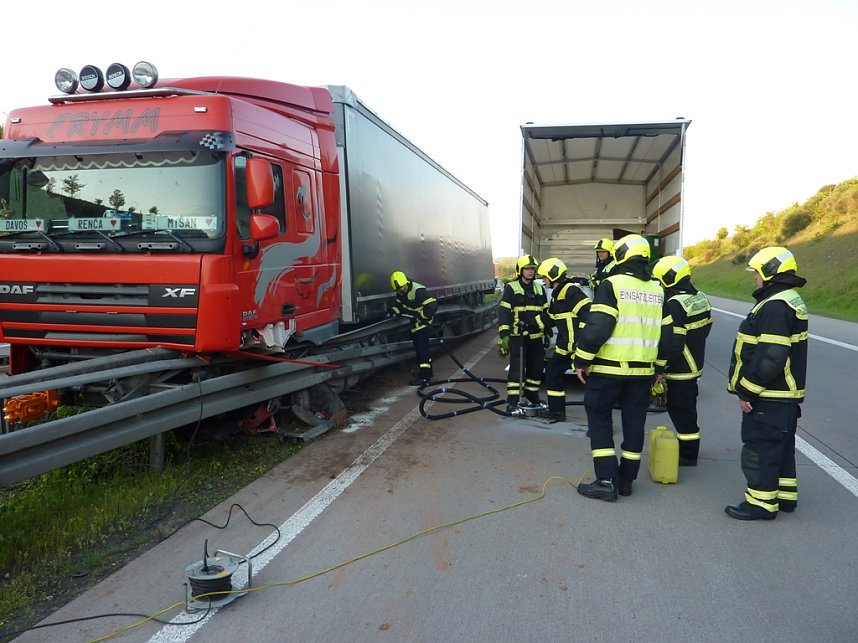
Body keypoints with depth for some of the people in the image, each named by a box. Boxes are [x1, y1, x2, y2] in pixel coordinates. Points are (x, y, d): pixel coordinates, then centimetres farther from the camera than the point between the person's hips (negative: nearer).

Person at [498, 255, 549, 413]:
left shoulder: (539, 289, 14)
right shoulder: (511, 288, -4)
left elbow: (546, 313, 20)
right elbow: (503, 312, -10)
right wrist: (504, 335, -18)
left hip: (536, 337, 6)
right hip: (517, 336, -6)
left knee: (536, 368, 11)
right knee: (517, 369, -10)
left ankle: (531, 397, 28)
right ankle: (512, 403, -6)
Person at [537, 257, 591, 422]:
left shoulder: (570, 291, -15)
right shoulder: (557, 294, 17)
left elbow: (588, 312, -24)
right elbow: (551, 318, 26)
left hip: (578, 346, -11)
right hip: (565, 346, 11)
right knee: (552, 372, 17)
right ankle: (556, 412, 26)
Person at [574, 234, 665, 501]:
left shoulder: (612, 285, -12)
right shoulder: (658, 291, 9)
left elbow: (598, 327, -20)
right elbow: (664, 333, 13)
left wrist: (582, 360, -10)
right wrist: (658, 368, 21)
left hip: (608, 368, -5)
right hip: (643, 370, 6)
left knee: (600, 420, 5)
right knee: (634, 423, 13)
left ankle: (606, 481, 2)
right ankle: (626, 479, 22)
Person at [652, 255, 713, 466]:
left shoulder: (675, 304, -23)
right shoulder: (700, 297, 7)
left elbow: (670, 342, -26)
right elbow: (706, 326, 18)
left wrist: (659, 367, -16)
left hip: (680, 369, -10)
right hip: (695, 364, 10)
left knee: (681, 411, 0)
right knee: (686, 407, 20)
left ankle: (688, 454, 9)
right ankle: (689, 448, 31)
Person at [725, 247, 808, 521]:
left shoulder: (775, 306, -22)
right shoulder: (790, 300, 13)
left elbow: (770, 358, -28)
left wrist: (746, 389, -20)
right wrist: (747, 387, 18)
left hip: (768, 396, -11)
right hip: (784, 395, 11)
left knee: (760, 447, -1)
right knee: (781, 446, 20)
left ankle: (762, 501, 9)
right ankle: (785, 495, 32)